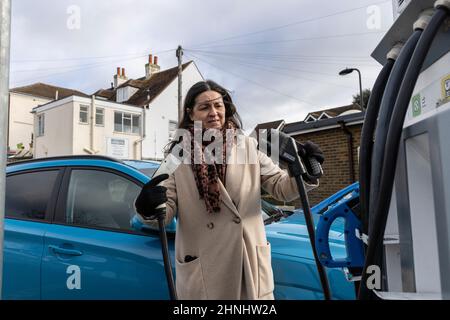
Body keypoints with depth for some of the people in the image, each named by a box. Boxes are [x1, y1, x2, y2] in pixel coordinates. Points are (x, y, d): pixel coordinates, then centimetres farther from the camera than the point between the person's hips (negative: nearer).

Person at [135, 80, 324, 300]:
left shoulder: (248, 146, 3)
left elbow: (280, 187, 6)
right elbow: (167, 210, -4)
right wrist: (148, 208, -27)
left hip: (250, 264, 2)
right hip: (202, 270, -1)